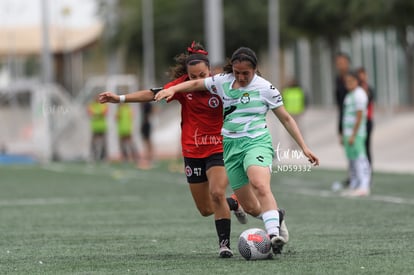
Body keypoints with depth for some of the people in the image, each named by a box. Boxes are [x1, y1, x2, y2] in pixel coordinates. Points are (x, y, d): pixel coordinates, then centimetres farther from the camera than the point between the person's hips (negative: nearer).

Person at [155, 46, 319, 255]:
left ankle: (274, 234, -45)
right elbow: (196, 84, 19)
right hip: (231, 146, 5)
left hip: (256, 142, -5)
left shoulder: (265, 88, -3)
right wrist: (173, 89, 2)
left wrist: (304, 147, 2)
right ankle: (276, 220, 34)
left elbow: (286, 119, 3)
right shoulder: (222, 82, 6)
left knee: (260, 185, -35)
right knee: (249, 207, 5)